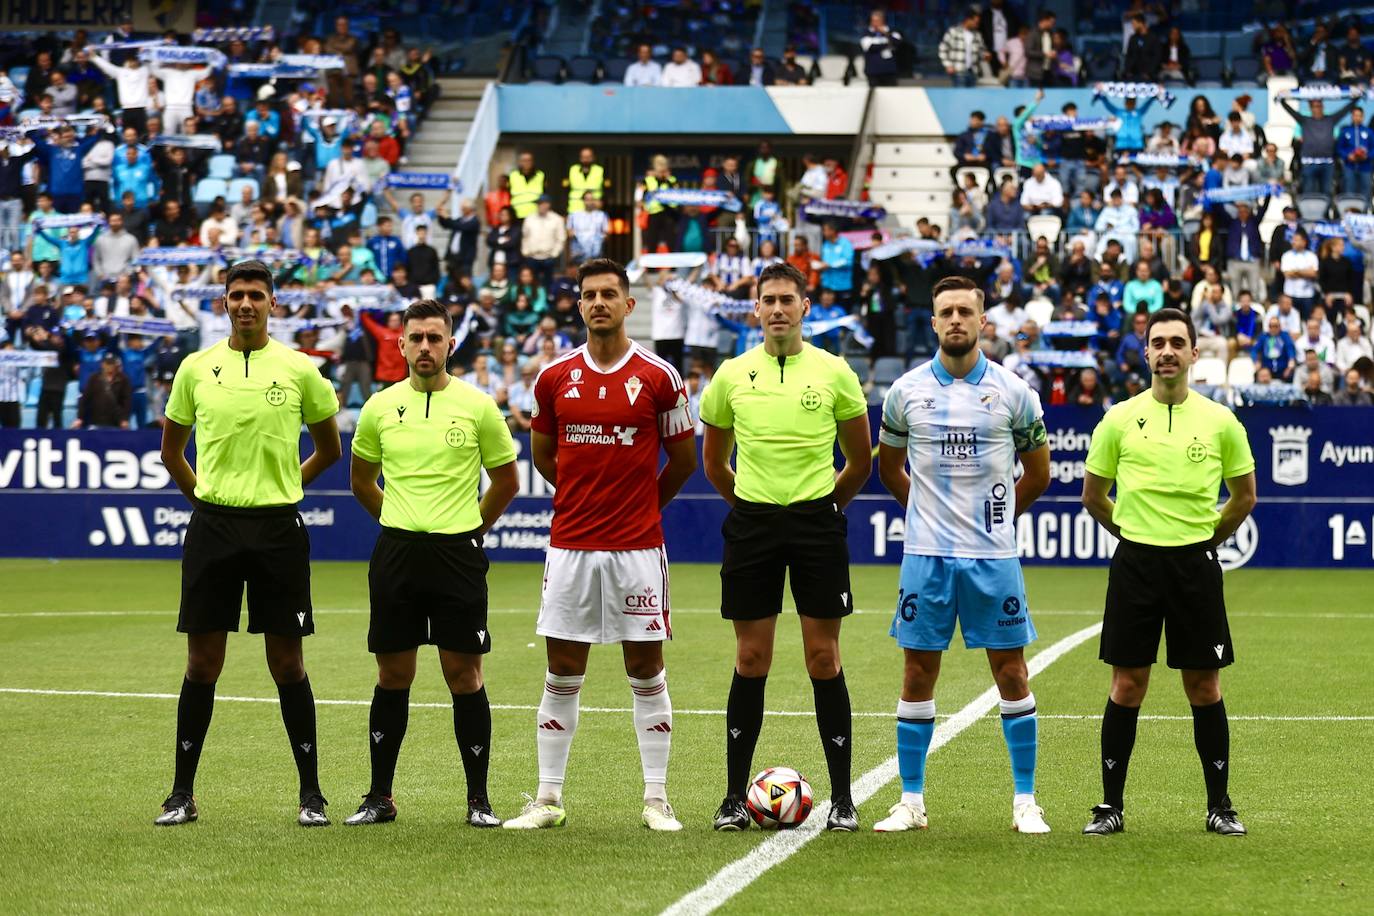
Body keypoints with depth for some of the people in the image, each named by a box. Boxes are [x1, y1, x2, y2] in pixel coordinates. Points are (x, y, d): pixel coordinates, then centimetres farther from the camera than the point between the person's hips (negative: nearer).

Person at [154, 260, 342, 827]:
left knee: (287, 662, 1)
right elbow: (171, 449, 17)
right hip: (212, 525, 1)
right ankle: (182, 794, 8)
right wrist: (205, 496, 11)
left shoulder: (299, 370, 0)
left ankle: (311, 792, 8)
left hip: (278, 527, -1)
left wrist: (282, 486, 10)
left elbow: (328, 448, 14)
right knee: (202, 661, 2)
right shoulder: (196, 368, 5)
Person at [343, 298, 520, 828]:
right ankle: (379, 797, 12)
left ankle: (478, 799, 6)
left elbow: (506, 481, 10)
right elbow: (361, 479, 20)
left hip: (458, 554, -2)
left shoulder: (478, 406, -1)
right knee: (392, 676, 6)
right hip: (396, 552, 2)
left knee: (464, 675, -1)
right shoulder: (380, 407, 5)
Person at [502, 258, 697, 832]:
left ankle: (656, 799, 8)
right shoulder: (555, 377, 5)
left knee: (646, 671, 2)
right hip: (570, 544, 2)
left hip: (637, 547, -2)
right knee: (562, 673, 4)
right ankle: (548, 799, 10)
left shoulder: (659, 377, -2)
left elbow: (684, 460, 8)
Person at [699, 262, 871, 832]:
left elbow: (859, 463, 11)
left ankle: (842, 798, 4)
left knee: (824, 659, -1)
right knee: (751, 661, 3)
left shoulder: (833, 373, 1)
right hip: (751, 523, 1)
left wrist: (824, 505, 11)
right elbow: (714, 460, 18)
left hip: (816, 521, -1)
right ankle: (735, 797, 8)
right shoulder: (733, 375, 5)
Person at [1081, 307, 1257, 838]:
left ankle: (1219, 805, 11)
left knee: (1205, 688, 3)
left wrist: (1206, 537, 11)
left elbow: (1244, 496, 13)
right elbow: (1093, 496, 12)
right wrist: (1132, 533, 10)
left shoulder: (1220, 422, 2)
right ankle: (1111, 805, 7)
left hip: (1196, 565, 0)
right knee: (1126, 685, 1)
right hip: (1135, 563, 0)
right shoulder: (1119, 420, 1)